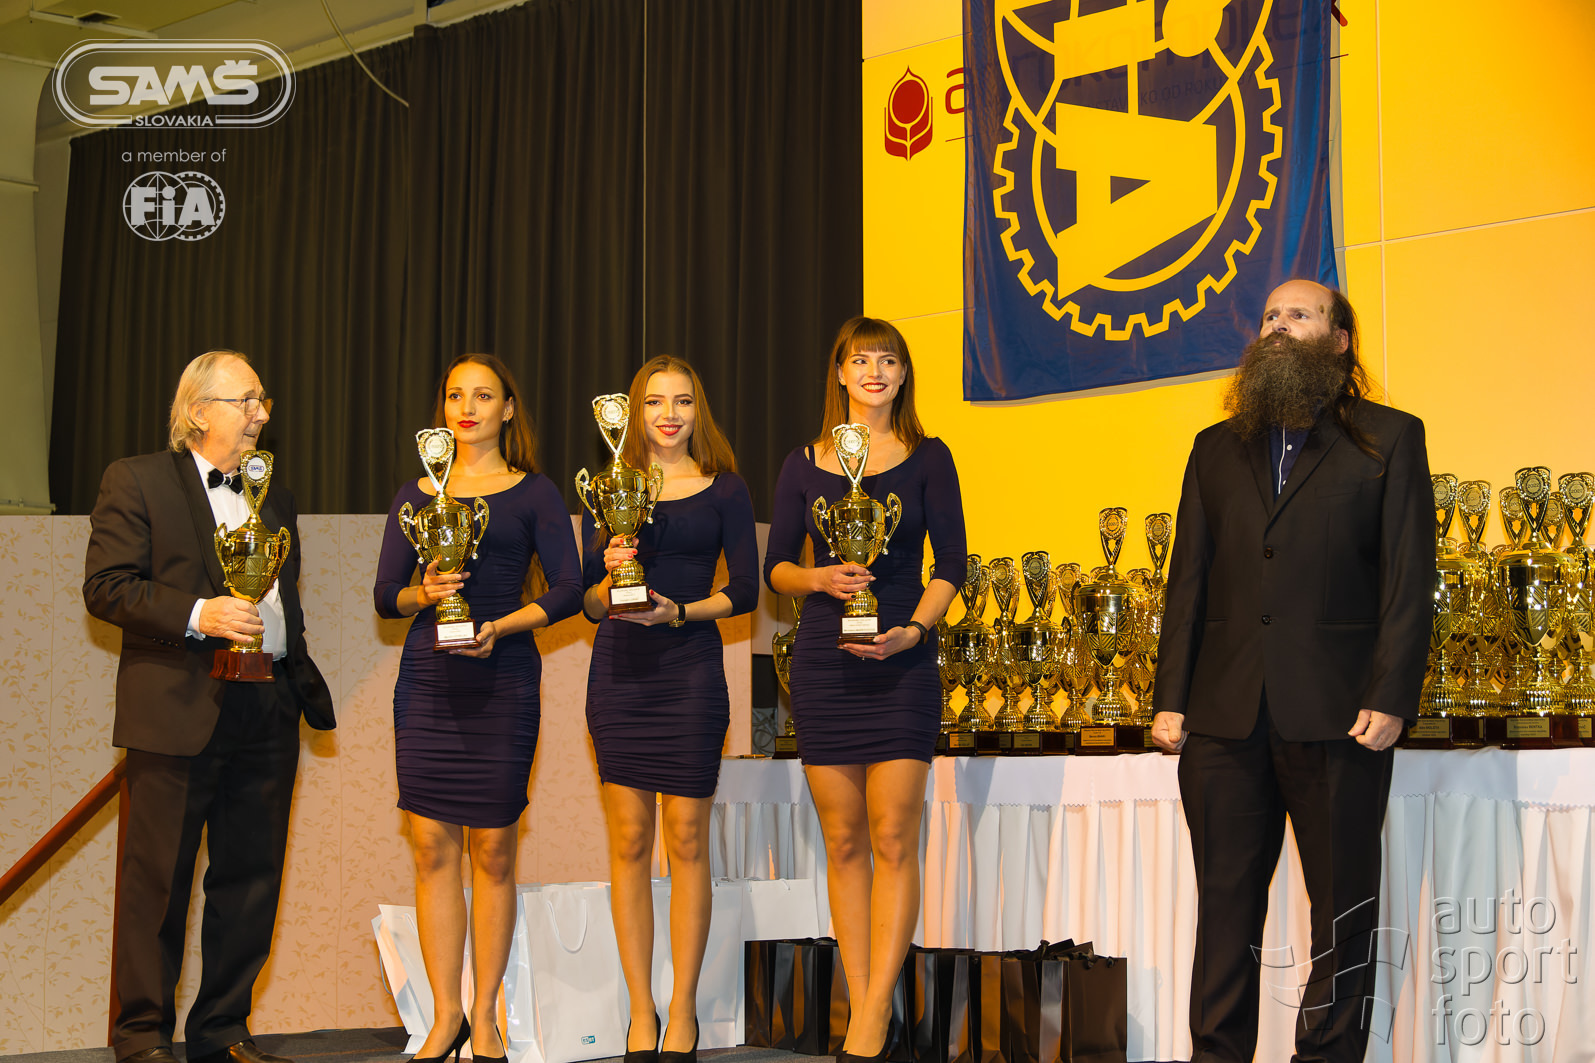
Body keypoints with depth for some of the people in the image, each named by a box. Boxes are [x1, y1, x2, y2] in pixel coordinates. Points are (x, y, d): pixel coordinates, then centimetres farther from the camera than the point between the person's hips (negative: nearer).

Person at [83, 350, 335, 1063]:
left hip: (267, 710, 6)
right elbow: (105, 586, -7)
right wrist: (197, 615, -18)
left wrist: (304, 683, 15)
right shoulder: (135, 481, 1)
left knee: (251, 879, 7)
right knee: (158, 878, -1)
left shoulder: (274, 493, 20)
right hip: (179, 710, -6)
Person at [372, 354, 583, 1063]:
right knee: (432, 847, 0)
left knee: (493, 850, -1)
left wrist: (500, 626, -13)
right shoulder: (416, 496, 14)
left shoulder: (534, 494, 6)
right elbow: (384, 594, 11)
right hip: (427, 679, 2)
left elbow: (567, 589, 0)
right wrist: (422, 592, -10)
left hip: (502, 681, -2)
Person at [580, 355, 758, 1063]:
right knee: (628, 843, 1)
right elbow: (588, 601, 10)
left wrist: (680, 611, -12)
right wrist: (610, 575, -11)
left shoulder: (724, 491, 7)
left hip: (691, 669, -2)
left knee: (686, 842, -1)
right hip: (619, 669, 2)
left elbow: (745, 588, 2)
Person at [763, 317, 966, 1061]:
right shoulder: (803, 465, 9)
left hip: (900, 661, -2)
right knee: (843, 843, 3)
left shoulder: (927, 459, 4)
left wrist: (911, 630, -13)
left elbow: (951, 564, 2)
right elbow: (775, 566, 10)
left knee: (893, 839, -8)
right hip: (823, 661, 2)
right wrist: (820, 579, -10)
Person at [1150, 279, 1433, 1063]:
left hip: (1337, 712, -3)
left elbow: (1409, 578, -1)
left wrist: (1391, 698, -11)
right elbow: (1188, 580, 14)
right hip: (1224, 714, 3)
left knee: (1343, 903, 3)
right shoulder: (1216, 448, 17)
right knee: (1225, 903, 5)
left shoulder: (1390, 439, 7)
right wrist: (1171, 698, 5)